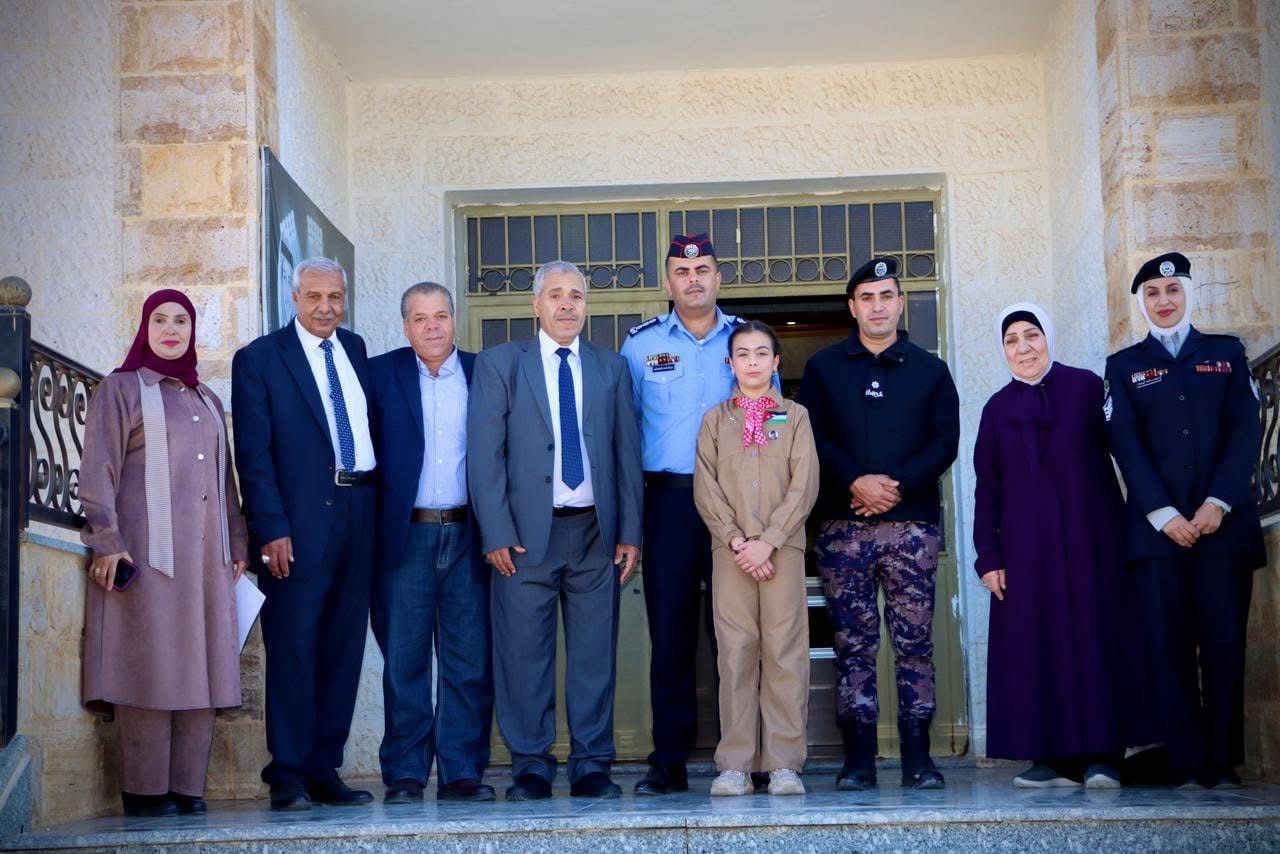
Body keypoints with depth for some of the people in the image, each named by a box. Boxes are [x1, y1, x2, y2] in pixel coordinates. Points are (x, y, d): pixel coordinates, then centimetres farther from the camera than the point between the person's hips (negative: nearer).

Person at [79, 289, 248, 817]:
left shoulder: (206, 400, 21)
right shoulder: (121, 389, 6)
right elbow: (98, 470, -2)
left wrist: (237, 545, 16)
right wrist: (107, 542, -12)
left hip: (206, 554, 5)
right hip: (147, 550, -5)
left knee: (200, 668, 1)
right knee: (149, 664, -7)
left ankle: (186, 787, 5)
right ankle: (145, 791, -3)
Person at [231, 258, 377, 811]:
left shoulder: (355, 350, 16)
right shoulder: (259, 359, 0)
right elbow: (253, 453, -6)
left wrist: (378, 507, 6)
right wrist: (270, 529, -14)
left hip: (358, 514, 5)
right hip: (298, 522, -5)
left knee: (343, 648, 7)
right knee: (293, 648, -3)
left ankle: (324, 771, 14)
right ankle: (288, 777, 3)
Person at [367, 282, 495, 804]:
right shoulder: (380, 374, 5)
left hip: (468, 535, 1)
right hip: (406, 537, -1)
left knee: (470, 659, 3)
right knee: (404, 659, 2)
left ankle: (463, 771, 10)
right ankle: (404, 774, 9)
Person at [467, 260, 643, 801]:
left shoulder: (612, 368, 14)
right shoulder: (498, 364, 7)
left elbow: (627, 453, 11)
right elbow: (484, 453, 1)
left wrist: (630, 532, 4)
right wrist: (497, 533, -7)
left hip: (595, 531, 2)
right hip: (527, 531, -2)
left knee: (594, 652, 3)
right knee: (524, 653, -1)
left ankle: (591, 766, 11)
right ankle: (531, 766, 8)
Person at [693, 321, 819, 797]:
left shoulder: (795, 417, 9)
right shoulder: (715, 420, 13)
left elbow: (804, 486, 0)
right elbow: (706, 489, 5)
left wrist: (768, 541, -10)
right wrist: (737, 541, -8)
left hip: (782, 548, -1)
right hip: (730, 550, 1)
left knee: (785, 651, -4)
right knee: (735, 651, -1)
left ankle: (784, 764, -1)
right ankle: (735, 765, 1)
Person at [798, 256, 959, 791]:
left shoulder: (930, 370, 12)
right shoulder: (823, 368, 12)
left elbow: (945, 441, 3)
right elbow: (812, 437, 2)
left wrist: (897, 485, -11)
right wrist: (856, 482, -13)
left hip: (912, 522, 0)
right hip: (843, 525, 0)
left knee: (914, 641, -1)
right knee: (852, 642, 0)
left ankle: (917, 757, 3)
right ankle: (858, 759, 4)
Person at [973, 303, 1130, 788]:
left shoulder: (1086, 387, 3)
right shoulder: (998, 409, 11)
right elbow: (987, 487, 10)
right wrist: (988, 556, 2)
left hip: (1090, 538, -2)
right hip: (1026, 544, 3)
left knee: (1095, 636, -3)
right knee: (1034, 644, -1)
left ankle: (1100, 754, 0)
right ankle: (1054, 757, 2)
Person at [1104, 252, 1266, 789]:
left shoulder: (1227, 353, 14)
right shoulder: (1124, 366, 13)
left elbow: (1245, 430, 4)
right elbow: (1126, 444, 2)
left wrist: (1218, 503, -9)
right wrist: (1163, 513, -10)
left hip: (1224, 522, 0)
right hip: (1156, 525, 0)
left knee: (1224, 643, -2)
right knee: (1168, 645, -5)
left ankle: (1224, 765, 3)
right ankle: (1188, 764, -2)